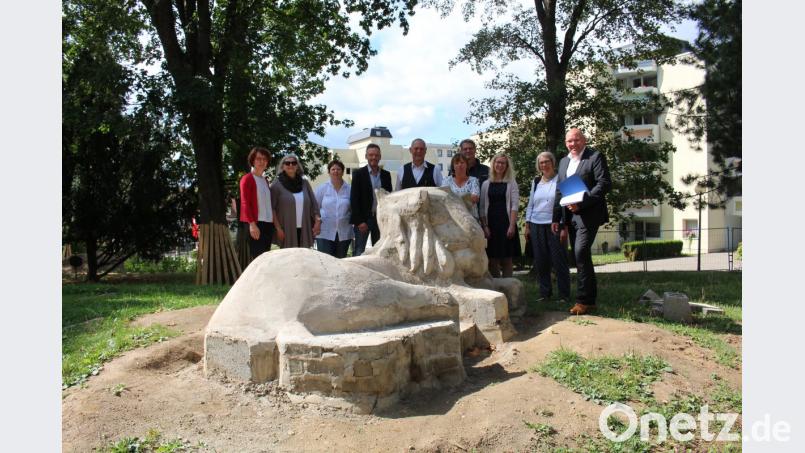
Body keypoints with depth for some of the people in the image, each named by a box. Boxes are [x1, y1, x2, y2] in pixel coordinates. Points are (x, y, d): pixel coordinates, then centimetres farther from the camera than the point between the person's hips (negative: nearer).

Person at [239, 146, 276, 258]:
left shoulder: (265, 180, 18)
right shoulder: (247, 179, -3)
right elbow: (245, 203, -9)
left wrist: (273, 222, 11)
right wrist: (252, 224, -17)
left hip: (268, 224, 7)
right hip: (255, 224, -7)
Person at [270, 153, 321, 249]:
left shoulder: (305, 183, 13)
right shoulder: (277, 185, 1)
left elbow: (314, 204, 13)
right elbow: (271, 208, -4)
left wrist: (317, 221, 1)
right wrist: (278, 228, -11)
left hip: (304, 230, 3)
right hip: (287, 231, -3)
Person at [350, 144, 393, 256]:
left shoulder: (386, 175, 9)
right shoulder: (358, 174, -1)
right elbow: (354, 199, -5)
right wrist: (359, 221, -12)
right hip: (363, 219, -3)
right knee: (359, 252, -2)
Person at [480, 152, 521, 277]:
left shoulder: (511, 183, 6)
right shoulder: (486, 184, 9)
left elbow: (515, 205, -2)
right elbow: (482, 207, 7)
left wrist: (512, 225, -11)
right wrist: (484, 226, -2)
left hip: (506, 224, -1)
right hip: (491, 224, 2)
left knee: (506, 260, 1)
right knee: (492, 260, 2)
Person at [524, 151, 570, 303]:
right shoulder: (536, 182, 13)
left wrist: (565, 228, -10)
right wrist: (527, 226, 10)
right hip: (537, 226, 4)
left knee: (559, 261, -2)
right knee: (540, 262, 7)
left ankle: (564, 295, 6)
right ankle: (544, 293, 16)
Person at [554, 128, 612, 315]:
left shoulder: (595, 157, -3)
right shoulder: (564, 161, 18)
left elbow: (604, 184, -12)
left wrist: (581, 203, -20)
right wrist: (556, 217, 13)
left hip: (588, 214, -7)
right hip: (571, 216, 7)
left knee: (581, 253, -17)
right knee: (580, 256, 9)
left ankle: (583, 300, -10)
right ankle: (589, 299, 18)